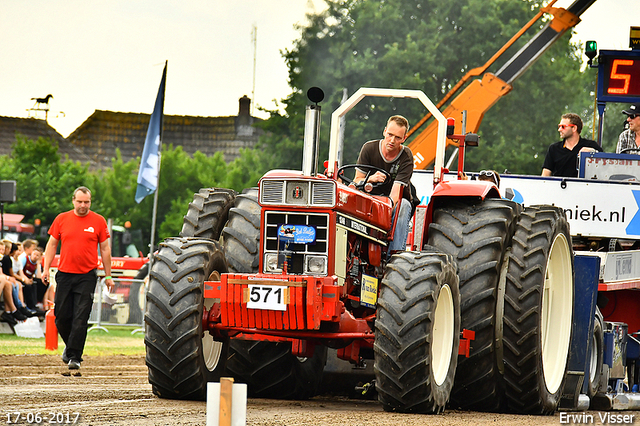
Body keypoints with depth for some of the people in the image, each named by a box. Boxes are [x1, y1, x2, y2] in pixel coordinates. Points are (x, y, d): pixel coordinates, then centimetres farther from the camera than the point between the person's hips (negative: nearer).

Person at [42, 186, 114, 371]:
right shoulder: (61, 219, 7)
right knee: (61, 315, 6)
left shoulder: (98, 221, 3)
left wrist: (108, 275, 6)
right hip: (64, 274, 2)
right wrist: (46, 268, 3)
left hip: (87, 277, -2)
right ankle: (70, 346, 31)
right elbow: (52, 244, 12)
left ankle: (75, 356, -5)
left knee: (81, 318, -8)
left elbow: (105, 249, 8)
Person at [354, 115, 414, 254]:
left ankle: (395, 253, -41)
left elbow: (396, 192, -27)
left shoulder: (406, 157, -15)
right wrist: (370, 179, -32)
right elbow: (357, 181, -7)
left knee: (403, 205, -36)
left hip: (396, 203, -1)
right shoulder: (369, 148, -7)